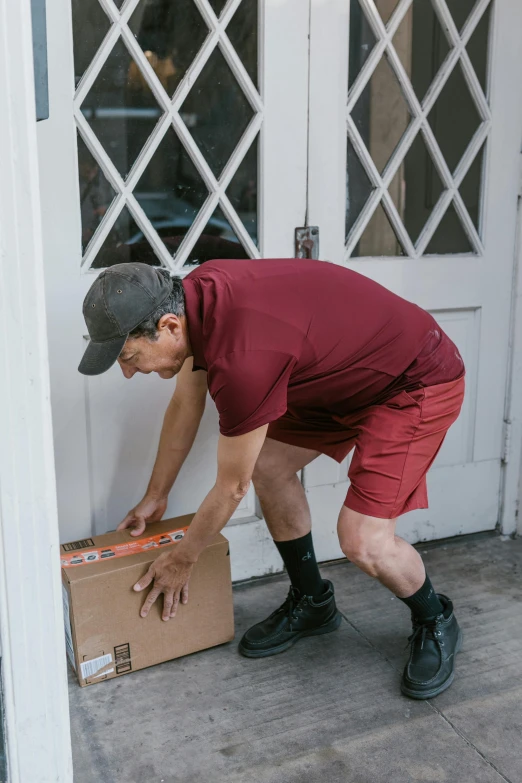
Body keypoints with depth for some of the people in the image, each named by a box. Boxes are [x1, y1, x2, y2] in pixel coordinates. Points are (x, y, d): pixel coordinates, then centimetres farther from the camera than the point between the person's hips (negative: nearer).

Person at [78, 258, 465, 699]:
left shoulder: (241, 358, -35)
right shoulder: (193, 294, -8)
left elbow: (232, 487, -19)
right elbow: (184, 407, 8)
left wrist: (182, 560, -2)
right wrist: (155, 496, 18)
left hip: (418, 382, -9)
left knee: (364, 542, -17)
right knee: (266, 462, 7)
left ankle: (436, 623, 15)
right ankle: (312, 603, 24)